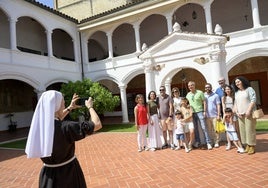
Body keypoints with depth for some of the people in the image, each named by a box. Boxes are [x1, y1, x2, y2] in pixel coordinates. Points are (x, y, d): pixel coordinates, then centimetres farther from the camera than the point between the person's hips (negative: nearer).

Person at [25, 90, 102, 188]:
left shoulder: (39, 126, -7)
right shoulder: (66, 127, -27)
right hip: (69, 172, -6)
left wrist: (69, 108, 16)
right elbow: (97, 125, -22)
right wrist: (90, 107, -7)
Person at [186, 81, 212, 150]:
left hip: (200, 112, -4)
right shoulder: (188, 95, 9)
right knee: (195, 128, 10)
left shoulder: (200, 92, -3)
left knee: (204, 127, -3)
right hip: (192, 113, 4)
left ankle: (208, 142, 4)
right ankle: (197, 141, 22)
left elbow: (204, 102, -2)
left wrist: (204, 111, -8)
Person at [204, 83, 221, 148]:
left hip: (214, 115, -2)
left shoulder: (215, 95, 1)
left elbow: (218, 105, 0)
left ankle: (217, 142, 12)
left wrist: (218, 115, -7)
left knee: (215, 130, 2)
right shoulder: (204, 96, 6)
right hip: (207, 116, 2)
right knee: (209, 130, 7)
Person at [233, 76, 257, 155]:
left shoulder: (249, 89, 1)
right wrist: (236, 112, 3)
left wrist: (248, 111, -16)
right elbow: (235, 103, 17)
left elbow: (253, 100, -8)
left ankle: (252, 146, 3)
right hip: (240, 114, 6)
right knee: (243, 130, 4)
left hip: (249, 113, -5)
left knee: (250, 130, -5)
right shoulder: (236, 92, 17)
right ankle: (247, 145, 12)